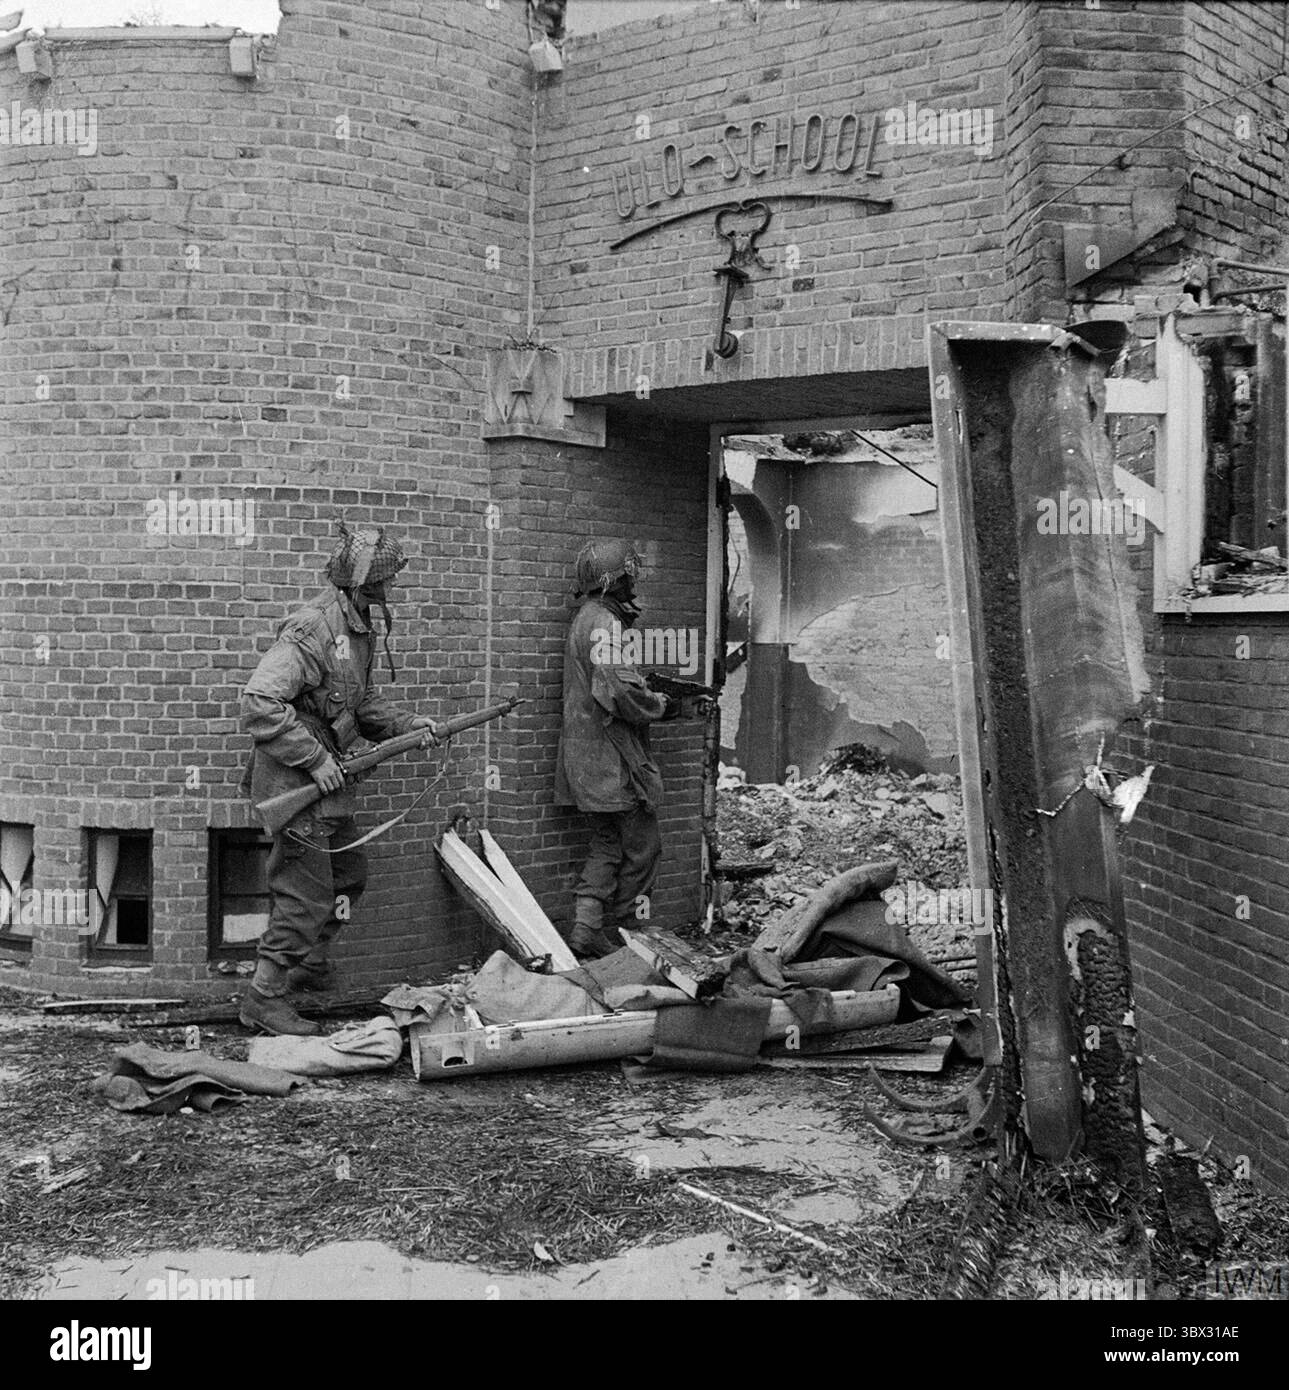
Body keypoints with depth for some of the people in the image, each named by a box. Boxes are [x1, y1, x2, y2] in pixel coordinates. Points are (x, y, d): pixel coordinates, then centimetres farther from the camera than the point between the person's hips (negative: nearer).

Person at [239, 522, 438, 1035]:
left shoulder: (360, 630, 9)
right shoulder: (312, 630, -22)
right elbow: (259, 703, -28)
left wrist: (405, 723, 4)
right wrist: (315, 758, -25)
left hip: (325, 780, 10)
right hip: (294, 781, -10)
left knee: (349, 875, 23)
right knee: (306, 895, -4)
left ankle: (312, 963, 42)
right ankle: (264, 998, 8)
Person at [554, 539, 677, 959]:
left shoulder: (587, 618, 16)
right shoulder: (603, 622, -16)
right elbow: (617, 692, -25)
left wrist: (650, 692, 11)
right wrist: (660, 705, -10)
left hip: (587, 759, 10)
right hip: (611, 757, -10)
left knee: (609, 843, 15)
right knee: (641, 847, 2)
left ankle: (585, 929, 8)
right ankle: (620, 933, 9)